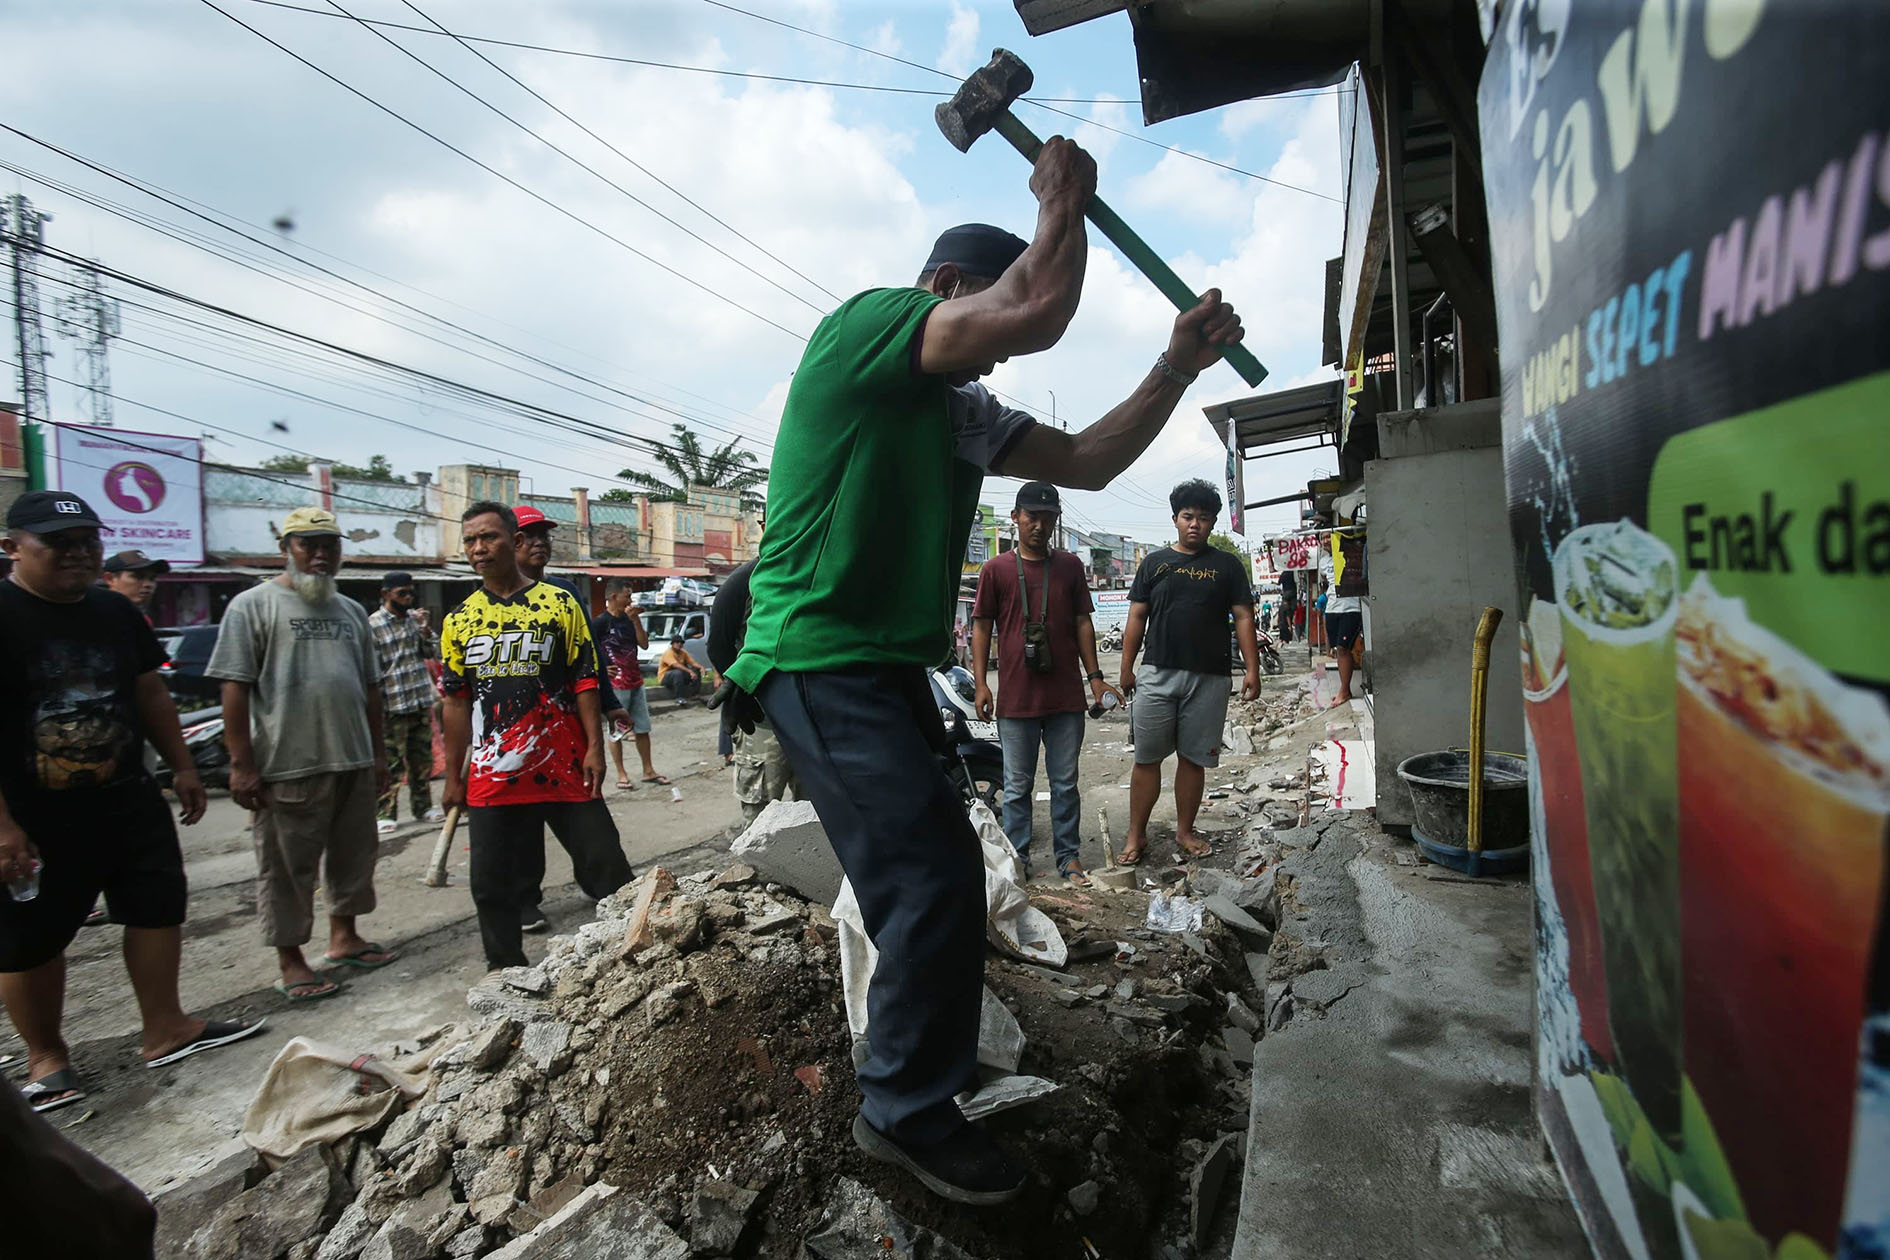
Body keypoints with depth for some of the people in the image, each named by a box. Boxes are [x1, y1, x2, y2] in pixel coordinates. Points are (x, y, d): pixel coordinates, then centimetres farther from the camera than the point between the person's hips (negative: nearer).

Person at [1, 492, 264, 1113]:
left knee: (159, 905, 10)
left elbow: (150, 695, 15)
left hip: (128, 798, 6)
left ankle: (165, 1029, 24)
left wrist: (181, 766, 13)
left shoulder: (115, 611, 6)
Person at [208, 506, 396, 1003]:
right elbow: (235, 688, -9)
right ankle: (290, 961, 17)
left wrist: (377, 753, 16)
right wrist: (242, 765, -14)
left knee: (353, 854, 15)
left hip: (353, 762, 6)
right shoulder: (253, 605, -4)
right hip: (287, 765, -6)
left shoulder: (351, 611, 14)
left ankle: (343, 937, 31)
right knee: (287, 868, 4)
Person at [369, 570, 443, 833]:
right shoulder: (373, 625, -9)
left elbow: (432, 653, 12)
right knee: (391, 763, -1)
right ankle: (384, 813, 10)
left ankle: (423, 806, 25)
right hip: (393, 707, -6)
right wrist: (378, 710, -13)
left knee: (422, 759, 14)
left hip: (421, 703, 6)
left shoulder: (415, 617, 9)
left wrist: (426, 629, -5)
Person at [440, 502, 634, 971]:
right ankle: (506, 970, 27)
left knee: (605, 866, 3)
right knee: (495, 884, 10)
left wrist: (594, 748, -8)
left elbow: (584, 682, -1)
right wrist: (453, 776, 9)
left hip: (565, 769, -2)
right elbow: (457, 702, 11)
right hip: (492, 777, 3)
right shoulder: (459, 621, 9)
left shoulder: (560, 604, 1)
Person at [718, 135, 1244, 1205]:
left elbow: (1086, 463, 17)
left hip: (891, 668, 10)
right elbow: (1041, 311, -20)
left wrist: (1177, 367, 9)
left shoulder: (966, 414, 18)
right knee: (937, 875, -13)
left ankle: (923, 1048, 38)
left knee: (929, 873, 16)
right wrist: (1065, 197, -1)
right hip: (821, 662, -9)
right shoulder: (864, 322, -8)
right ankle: (909, 1111, 8)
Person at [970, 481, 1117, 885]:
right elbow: (981, 626, 3)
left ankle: (1069, 855, 21)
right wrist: (981, 683, -5)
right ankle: (1017, 857, 18)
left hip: (1066, 697, 2)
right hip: (1015, 697, -2)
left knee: (1065, 782, 10)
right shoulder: (996, 569, 2)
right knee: (1017, 785, 7)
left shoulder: (1070, 567, 9)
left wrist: (1095, 677, 5)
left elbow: (1082, 623, 11)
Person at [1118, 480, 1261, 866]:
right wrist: (1127, 668, 4)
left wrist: (1252, 669, -5)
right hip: (1156, 675, 0)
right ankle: (1136, 834, 10)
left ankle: (1184, 831, 21)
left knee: (1193, 759, 7)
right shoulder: (1155, 563, 10)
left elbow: (1243, 618, 4)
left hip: (1208, 678, 0)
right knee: (1146, 758, 1)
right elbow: (1137, 617, 9)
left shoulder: (1227, 566, 8)